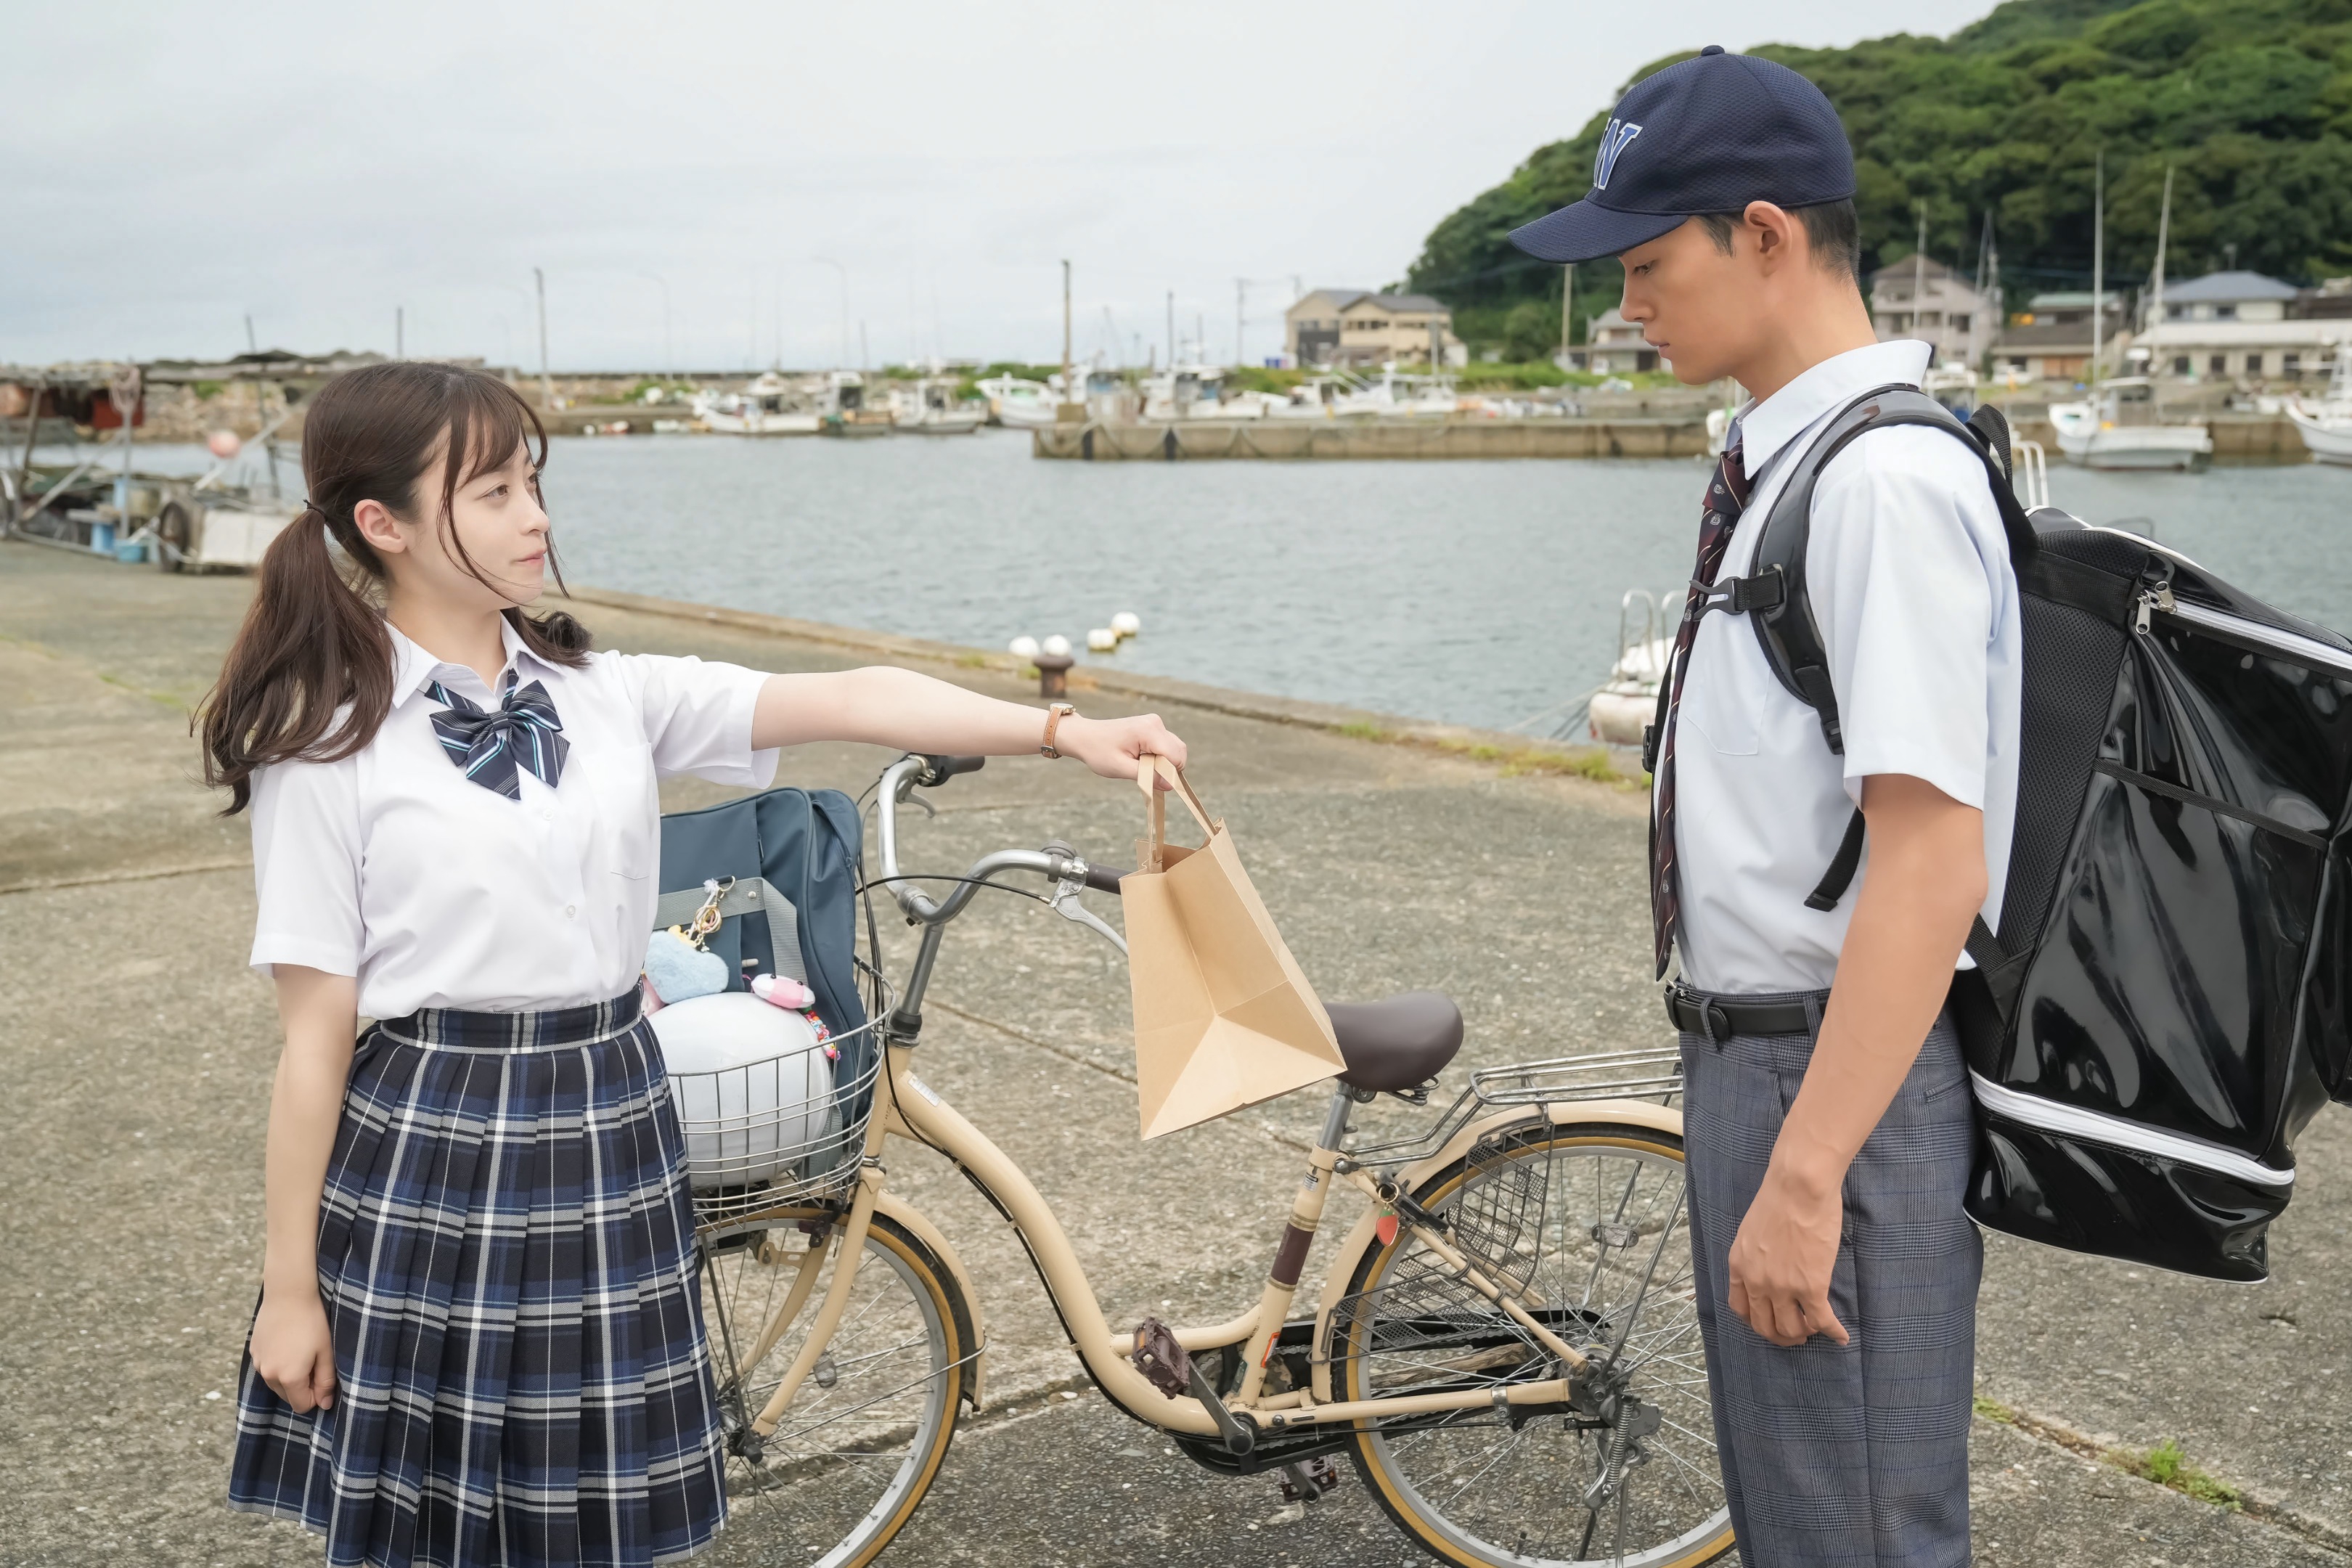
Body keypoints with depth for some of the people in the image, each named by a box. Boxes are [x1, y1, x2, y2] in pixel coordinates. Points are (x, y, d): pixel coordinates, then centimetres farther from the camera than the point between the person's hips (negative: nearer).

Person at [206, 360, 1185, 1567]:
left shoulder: (608, 695, 3)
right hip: (428, 1156, -4)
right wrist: (289, 1288, -4)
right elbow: (316, 1032, -8)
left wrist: (1063, 731, -18)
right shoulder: (327, 748, -9)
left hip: (610, 1135, 4)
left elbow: (849, 700, -7)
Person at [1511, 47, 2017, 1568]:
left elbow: (1933, 863, -25)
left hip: (1847, 1071, -10)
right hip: (1754, 1044, 10)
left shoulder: (1885, 481, -20)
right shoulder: (1785, 457, 9)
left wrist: (1804, 1174, -26)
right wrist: (1750, 1109, 20)